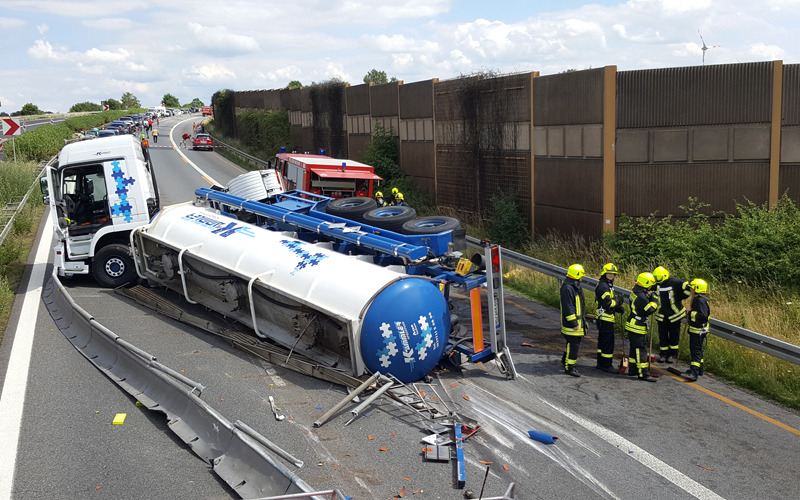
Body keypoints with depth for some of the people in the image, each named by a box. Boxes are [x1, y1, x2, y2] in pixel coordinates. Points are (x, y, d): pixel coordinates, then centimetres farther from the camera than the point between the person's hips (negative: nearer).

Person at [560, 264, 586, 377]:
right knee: (572, 344, -5)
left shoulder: (576, 287, 14)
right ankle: (569, 367, 3)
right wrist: (574, 323, -23)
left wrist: (583, 319, 25)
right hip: (571, 323, -10)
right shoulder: (567, 288, -20)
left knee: (576, 342, 19)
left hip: (578, 322, 10)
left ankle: (565, 359, 35)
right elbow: (568, 308, -23)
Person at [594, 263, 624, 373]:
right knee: (608, 342, -6)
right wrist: (617, 301, -8)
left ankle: (600, 363, 26)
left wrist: (618, 308, 7)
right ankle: (607, 365, 0)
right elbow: (608, 303, -25)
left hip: (603, 318, 11)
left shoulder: (608, 285, 17)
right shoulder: (603, 286, -17)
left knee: (602, 341, 17)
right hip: (605, 318, -11)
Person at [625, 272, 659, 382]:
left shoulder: (635, 291, 7)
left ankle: (632, 369, 27)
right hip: (638, 327, -10)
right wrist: (654, 300, -12)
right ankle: (643, 374, -3)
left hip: (632, 325, 10)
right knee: (640, 349, -6)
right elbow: (649, 310, -21)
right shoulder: (641, 296, -24)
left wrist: (650, 296, 5)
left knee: (634, 348, 18)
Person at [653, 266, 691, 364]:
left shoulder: (675, 282, -18)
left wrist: (681, 298, -9)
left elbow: (688, 288, -14)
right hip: (661, 315, 3)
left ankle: (672, 354, 21)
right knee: (662, 335, 8)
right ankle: (663, 354, 19)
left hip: (674, 314, -3)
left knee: (674, 335, 8)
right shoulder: (655, 284, -6)